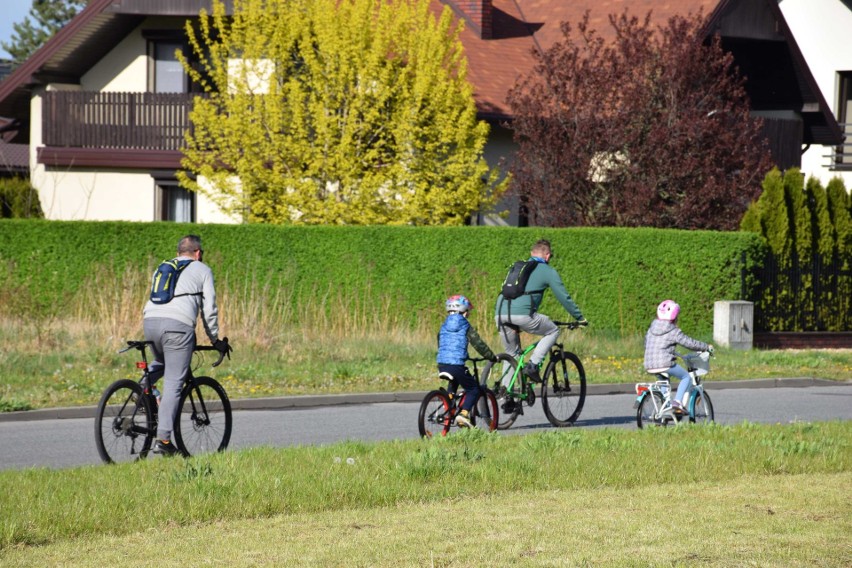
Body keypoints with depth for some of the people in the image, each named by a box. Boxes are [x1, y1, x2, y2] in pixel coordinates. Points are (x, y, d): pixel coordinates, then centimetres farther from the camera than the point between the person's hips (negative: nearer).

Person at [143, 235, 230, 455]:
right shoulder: (202, 270, 17)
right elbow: (209, 309, 12)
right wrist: (215, 339, 24)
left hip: (150, 319, 5)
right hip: (179, 324, -5)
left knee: (161, 362, 35)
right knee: (173, 383, -4)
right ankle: (163, 440, -10)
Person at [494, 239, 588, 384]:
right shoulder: (548, 271, 12)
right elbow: (564, 297, 12)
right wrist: (580, 318, 23)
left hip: (500, 313, 6)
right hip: (522, 313, -6)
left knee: (512, 354, 21)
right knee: (553, 331, 16)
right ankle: (532, 365, 0)